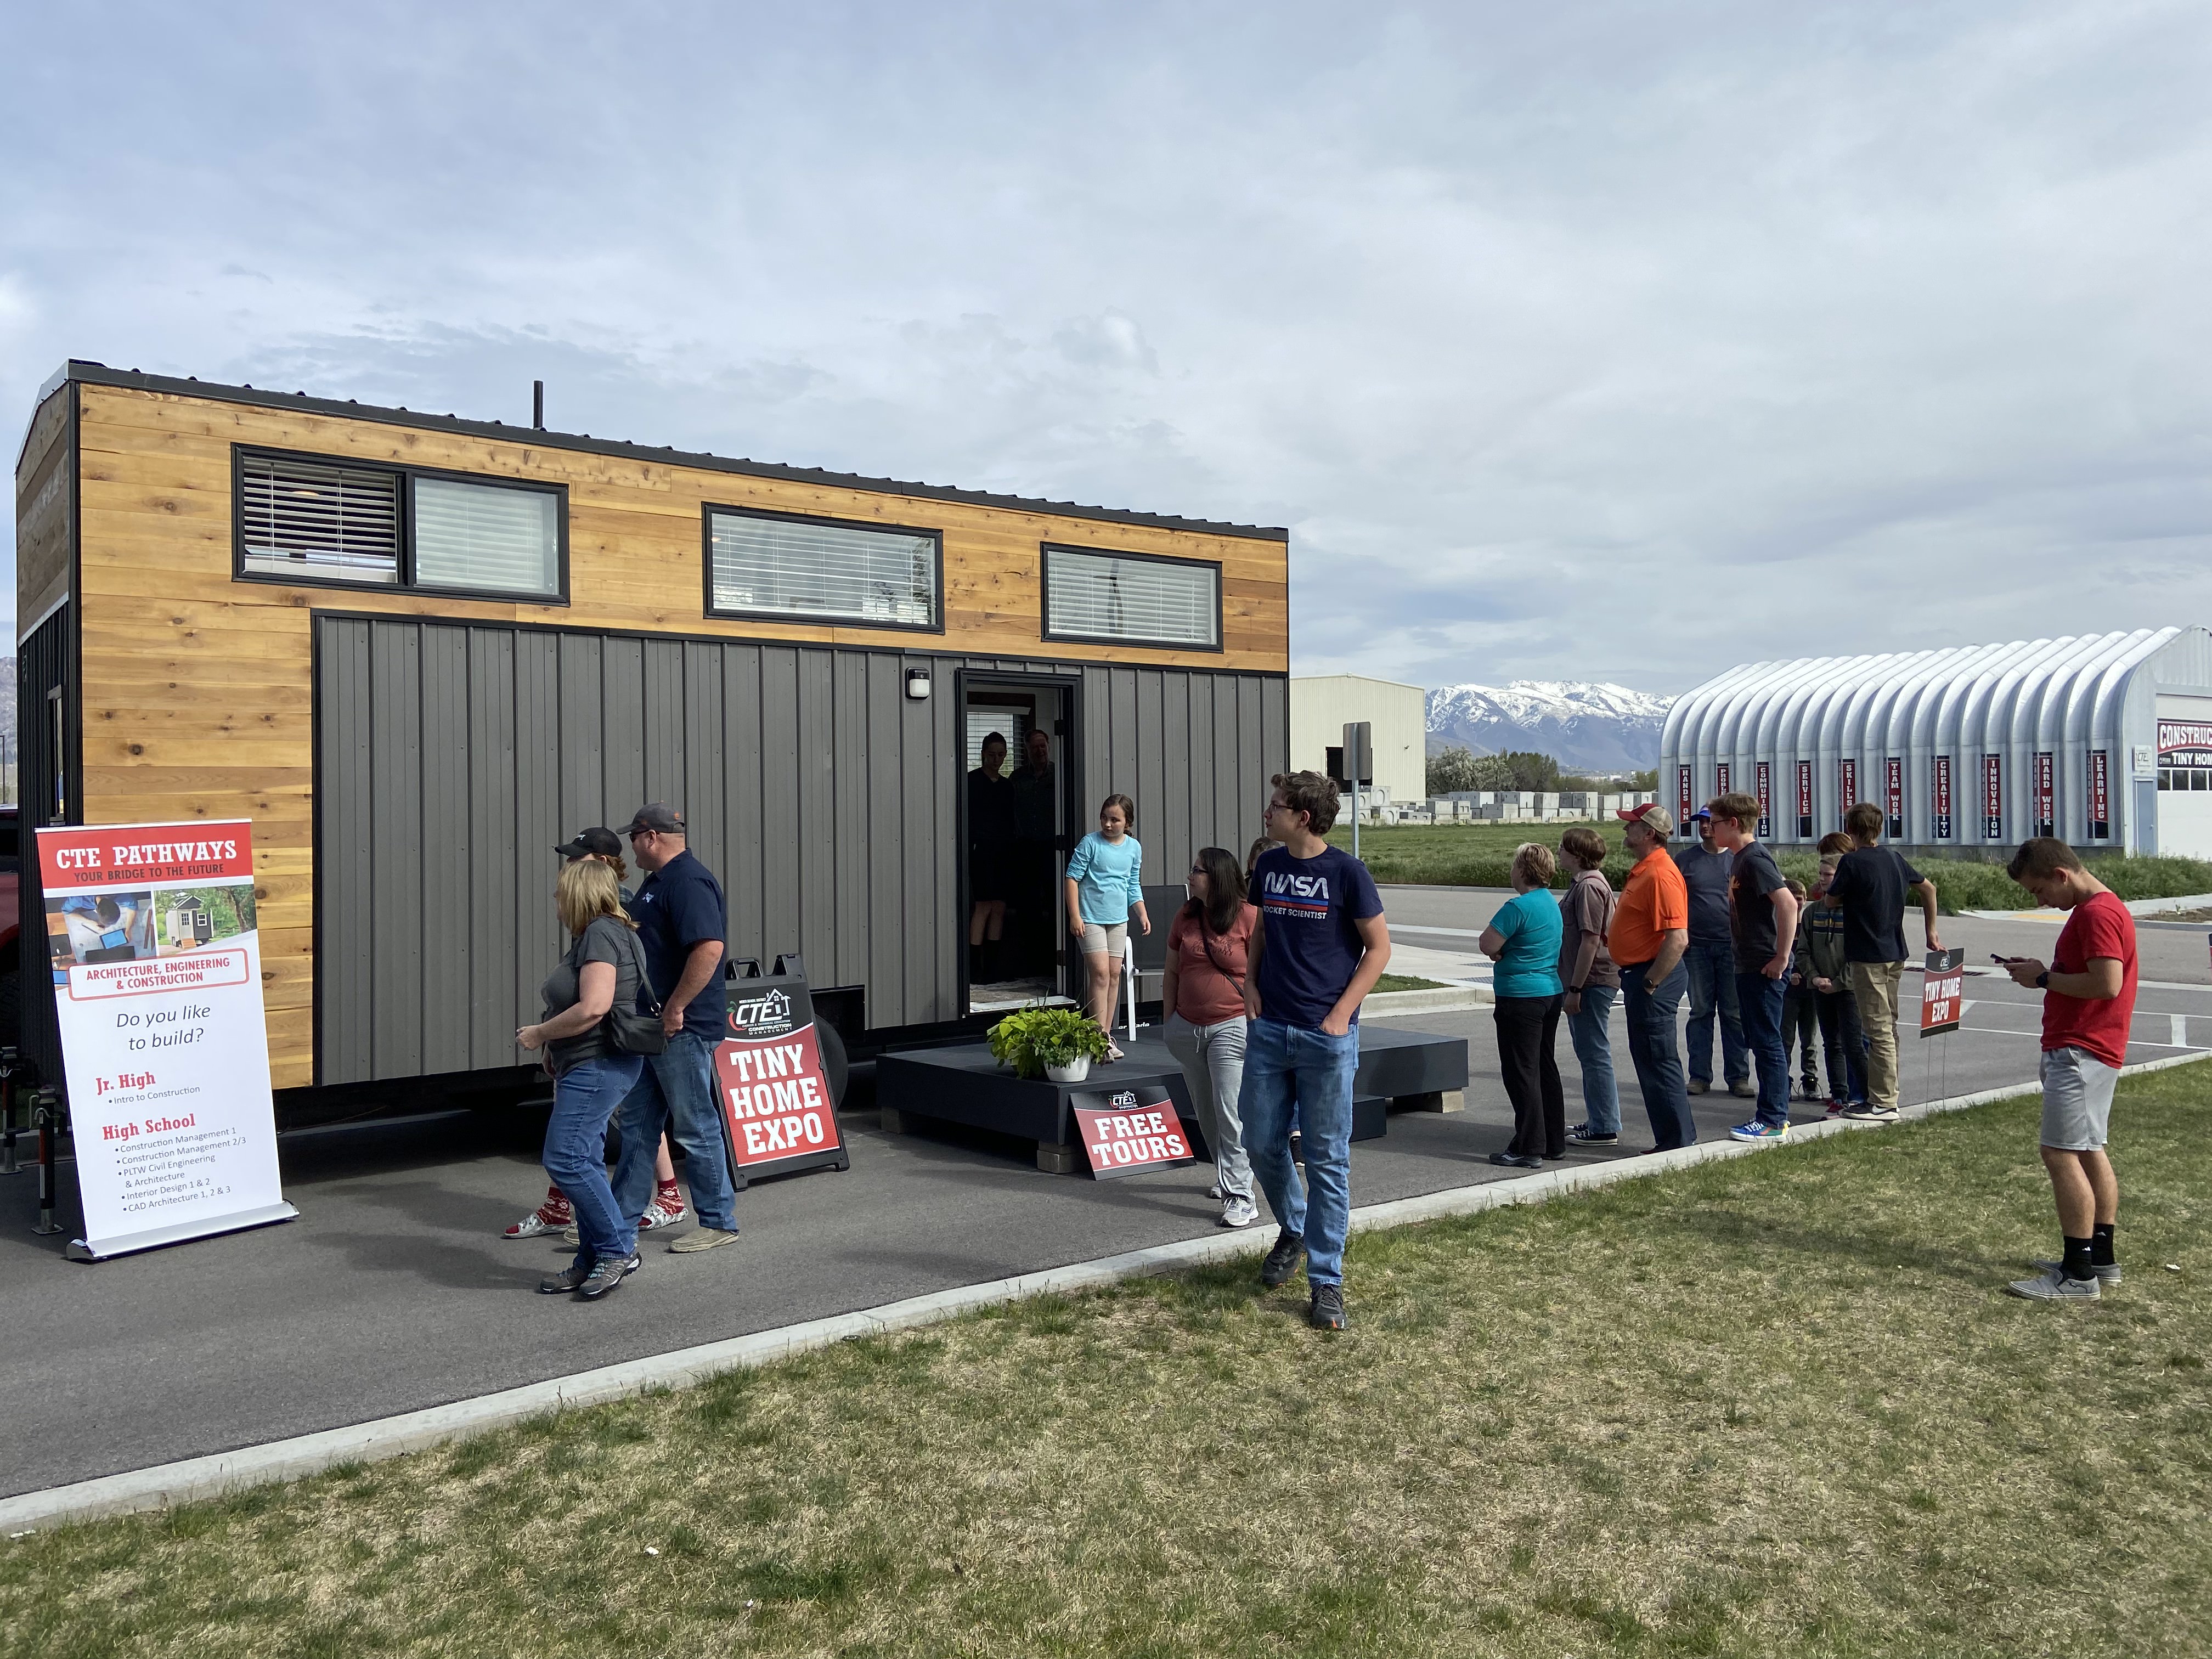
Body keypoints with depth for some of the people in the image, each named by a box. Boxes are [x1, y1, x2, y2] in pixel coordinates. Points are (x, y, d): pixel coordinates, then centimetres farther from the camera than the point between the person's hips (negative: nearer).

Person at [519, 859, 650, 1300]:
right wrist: (552, 1049, 14)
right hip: (587, 1066, 11)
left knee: (565, 1159, -12)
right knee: (583, 1162, 12)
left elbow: (593, 1009, -25)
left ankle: (618, 1249, -4)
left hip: (599, 1065, -11)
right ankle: (592, 1260, 18)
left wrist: (540, 1034, -13)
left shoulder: (601, 934, -15)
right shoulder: (593, 935, 18)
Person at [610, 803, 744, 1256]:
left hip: (682, 1028, -11)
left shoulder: (689, 882, -18)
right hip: (651, 1027, 11)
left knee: (695, 1127, -1)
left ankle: (719, 1222, 11)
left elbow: (710, 947, -31)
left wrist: (675, 1008, -26)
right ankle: (621, 1217, 26)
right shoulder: (657, 881, 16)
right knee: (637, 1124, 16)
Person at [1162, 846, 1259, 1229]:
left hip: (1231, 1026, -6)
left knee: (1231, 1113, -11)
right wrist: (1170, 1022, 11)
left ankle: (1240, 1197, -8)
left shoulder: (1249, 917, -9)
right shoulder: (1185, 917, 8)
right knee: (1206, 1113, 14)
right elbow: (1172, 973, 14)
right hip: (1188, 1027, 6)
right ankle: (1228, 1176, 32)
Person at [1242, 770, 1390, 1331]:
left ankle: (1326, 1282, 11)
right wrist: (1251, 982, 5)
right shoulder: (1269, 865, 7)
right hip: (1268, 1029, 5)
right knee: (1262, 1144, 10)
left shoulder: (1346, 872, -9)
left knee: (1327, 1159, 1)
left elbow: (1379, 948, -4)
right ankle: (1292, 1230, 37)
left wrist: (1341, 1013, -11)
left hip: (1327, 1038, -5)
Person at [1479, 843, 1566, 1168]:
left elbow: (1486, 945, -19)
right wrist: (1503, 950, 0)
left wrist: (1498, 949, 1)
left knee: (1521, 1071, -3)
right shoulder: (1552, 903, 11)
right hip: (1551, 993, 9)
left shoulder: (1519, 906, -19)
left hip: (1521, 998, -9)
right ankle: (1554, 1142, 24)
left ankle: (1529, 1148, -1)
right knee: (1546, 1068, 16)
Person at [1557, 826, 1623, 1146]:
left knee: (1595, 1054, -4)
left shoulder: (1589, 887, -18)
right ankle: (1599, 1120, 26)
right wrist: (1572, 987, 22)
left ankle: (1604, 1129, 2)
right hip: (1590, 983, 11)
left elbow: (1590, 941, -22)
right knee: (1591, 1054, 17)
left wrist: (1575, 989, -21)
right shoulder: (1584, 883, 15)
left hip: (1592, 983, -11)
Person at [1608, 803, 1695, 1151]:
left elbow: (1678, 939, -26)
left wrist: (1649, 984, -23)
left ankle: (1677, 1142, 4)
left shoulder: (1661, 875, -20)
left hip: (1654, 976, -11)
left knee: (1658, 1061, -4)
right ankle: (1673, 1138, 24)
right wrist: (1612, 939, 16)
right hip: (1640, 975, 11)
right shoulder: (1642, 870, 15)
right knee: (1648, 1058, 16)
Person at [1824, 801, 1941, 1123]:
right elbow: (1929, 889, 19)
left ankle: (1883, 1103, -3)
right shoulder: (1894, 858, 9)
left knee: (1878, 1030, -5)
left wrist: (1829, 893, 17)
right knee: (1888, 1028, 14)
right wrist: (1931, 932, 25)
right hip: (1895, 954, 8)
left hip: (1868, 957, -8)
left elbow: (1831, 902, -6)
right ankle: (1886, 1096, 21)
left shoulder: (1852, 862, -14)